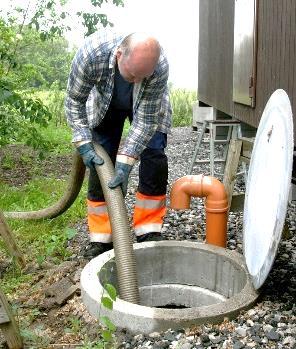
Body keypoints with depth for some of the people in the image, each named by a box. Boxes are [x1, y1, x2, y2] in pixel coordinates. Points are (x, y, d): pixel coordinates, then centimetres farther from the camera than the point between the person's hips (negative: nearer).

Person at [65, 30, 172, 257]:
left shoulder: (160, 67, -39)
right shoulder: (91, 53, -39)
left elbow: (146, 119, -32)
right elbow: (74, 101, -23)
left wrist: (126, 161, -37)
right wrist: (84, 144, -29)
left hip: (147, 106, 0)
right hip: (105, 105, 1)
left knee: (154, 158, -12)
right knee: (100, 161, -6)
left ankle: (149, 232, 0)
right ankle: (100, 238, 2)